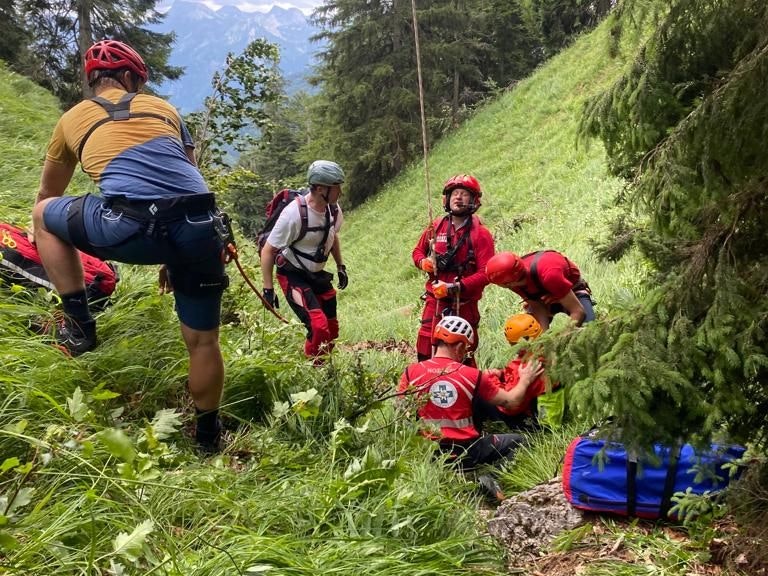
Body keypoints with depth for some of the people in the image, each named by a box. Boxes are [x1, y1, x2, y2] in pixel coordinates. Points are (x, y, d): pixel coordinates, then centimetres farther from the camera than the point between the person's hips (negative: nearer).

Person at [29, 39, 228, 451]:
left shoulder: (73, 118, 26)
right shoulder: (164, 108, 29)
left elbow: (48, 194, 41)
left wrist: (38, 232, 63)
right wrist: (175, 254, 42)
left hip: (131, 229, -2)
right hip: (200, 229, 3)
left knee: (45, 213, 28)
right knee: (202, 340, 21)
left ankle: (78, 324, 27)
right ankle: (208, 435, 35)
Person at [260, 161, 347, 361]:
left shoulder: (333, 209, -8)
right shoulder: (294, 213, -27)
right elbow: (268, 251, -18)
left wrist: (340, 266, 17)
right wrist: (268, 289, -17)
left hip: (317, 274, 7)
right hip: (293, 276, -7)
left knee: (332, 329, 7)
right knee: (319, 327, -21)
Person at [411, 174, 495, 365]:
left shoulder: (480, 234, -8)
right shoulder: (436, 227, 5)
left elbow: (486, 273, -15)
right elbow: (418, 251, 19)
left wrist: (455, 287, -23)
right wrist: (423, 262, -4)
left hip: (464, 304, -3)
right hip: (434, 301, 4)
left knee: (463, 358, 7)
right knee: (425, 354, 7)